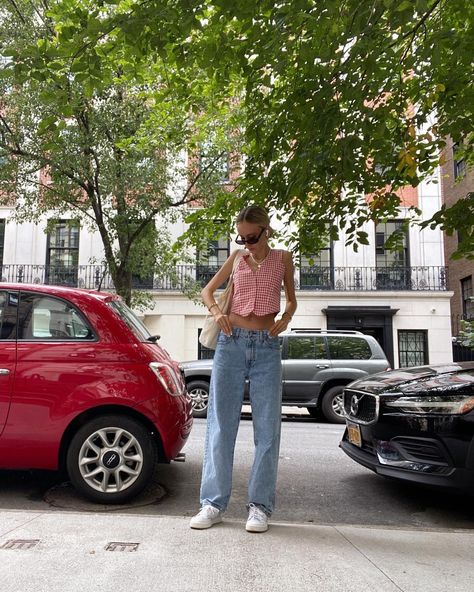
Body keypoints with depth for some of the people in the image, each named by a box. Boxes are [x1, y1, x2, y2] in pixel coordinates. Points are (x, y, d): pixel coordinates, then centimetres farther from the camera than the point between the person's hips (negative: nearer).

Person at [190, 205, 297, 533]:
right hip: (231, 343, 1)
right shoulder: (237, 257, 11)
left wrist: (285, 318, -3)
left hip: (267, 348, -1)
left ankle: (260, 505, 13)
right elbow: (208, 290, 19)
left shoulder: (282, 258, 9)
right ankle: (214, 503, 12)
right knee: (221, 425, 2)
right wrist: (217, 312, -2)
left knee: (267, 428, 1)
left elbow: (291, 299, 18)